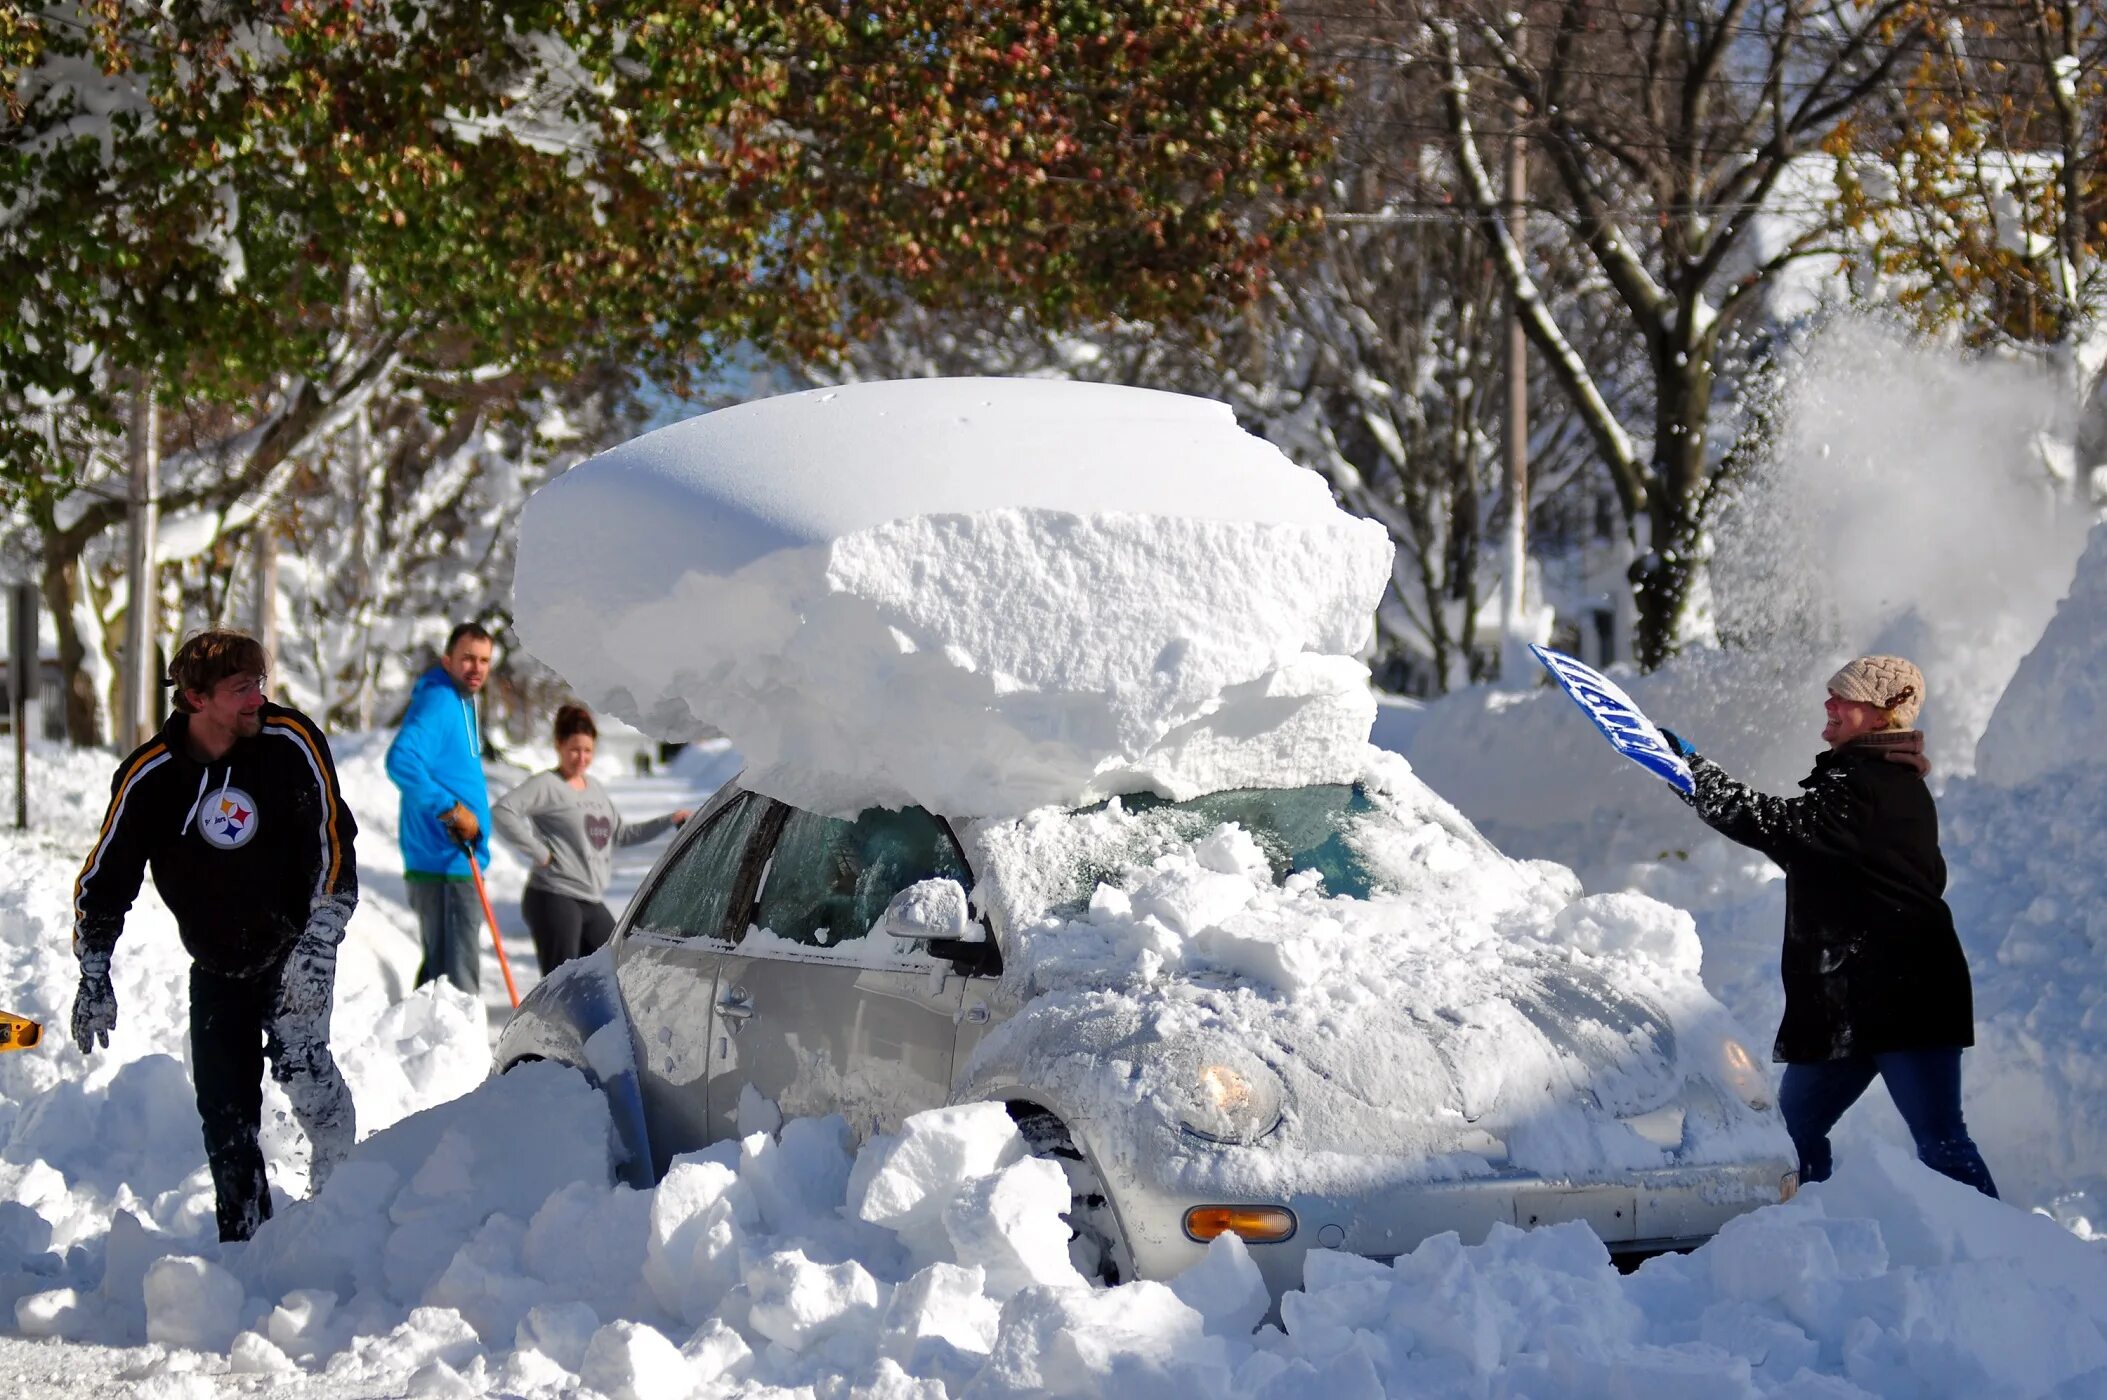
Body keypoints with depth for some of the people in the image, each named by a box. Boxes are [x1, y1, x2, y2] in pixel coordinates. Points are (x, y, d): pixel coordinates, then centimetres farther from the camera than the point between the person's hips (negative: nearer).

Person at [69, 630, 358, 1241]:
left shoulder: (291, 742, -16)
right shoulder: (148, 777, -12)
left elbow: (333, 841, -14)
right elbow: (105, 879, -2)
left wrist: (318, 943, -22)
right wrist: (94, 978, -3)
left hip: (296, 952, -2)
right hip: (217, 967, 2)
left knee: (298, 1057, -26)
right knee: (225, 1111, 1)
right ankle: (245, 1240, 14)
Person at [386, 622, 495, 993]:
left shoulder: (462, 702, 17)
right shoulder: (438, 702, -15)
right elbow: (401, 761, -30)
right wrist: (450, 809, -27)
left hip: (457, 862, 10)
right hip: (446, 864, -10)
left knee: (439, 967, 17)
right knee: (457, 976, -11)